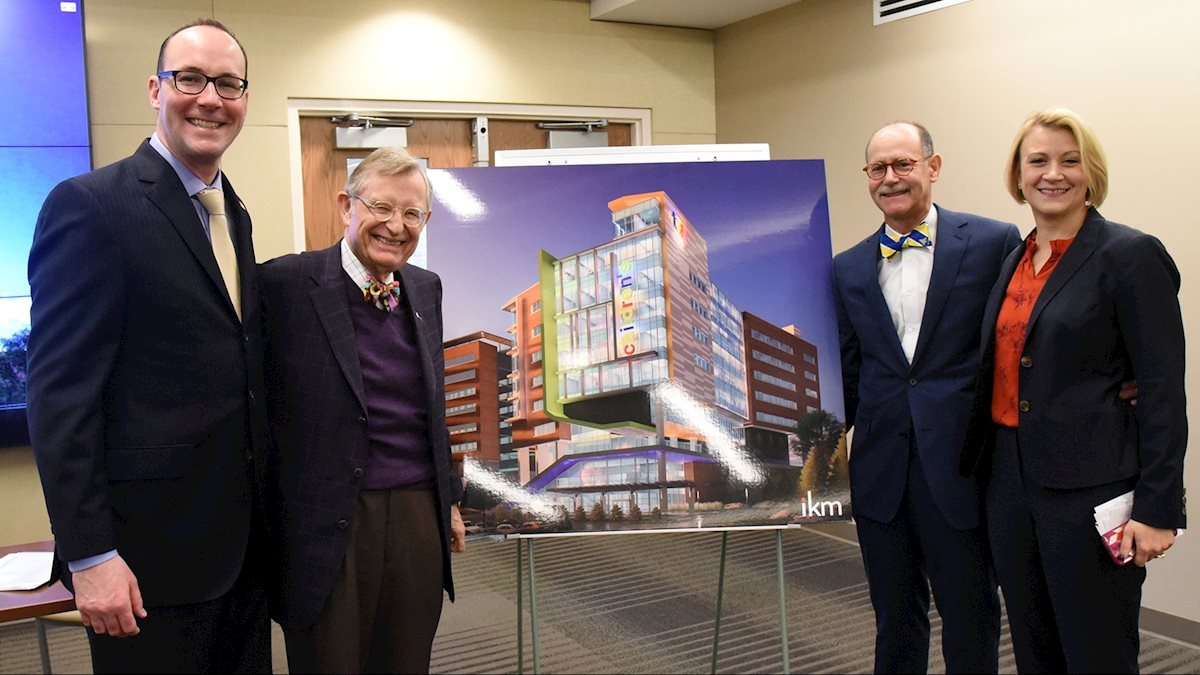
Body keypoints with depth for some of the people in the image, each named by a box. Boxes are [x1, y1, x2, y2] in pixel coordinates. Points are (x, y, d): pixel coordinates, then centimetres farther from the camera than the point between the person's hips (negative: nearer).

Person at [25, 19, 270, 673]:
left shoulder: (233, 214, 12)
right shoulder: (90, 204, -12)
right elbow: (59, 393, -15)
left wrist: (265, 519, 13)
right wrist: (90, 555, -18)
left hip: (243, 541, 7)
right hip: (148, 552, -7)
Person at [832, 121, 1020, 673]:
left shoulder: (994, 243, -3)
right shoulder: (848, 269, 8)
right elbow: (847, 376, 11)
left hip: (960, 468, -3)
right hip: (880, 473, 4)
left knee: (970, 618, 10)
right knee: (894, 620, 17)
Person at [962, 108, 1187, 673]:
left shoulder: (1131, 255, -9)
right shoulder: (1014, 261, 12)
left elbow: (1162, 391, -12)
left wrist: (1157, 510, -15)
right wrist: (980, 467, 14)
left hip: (1091, 491, -7)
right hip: (1012, 483, 7)